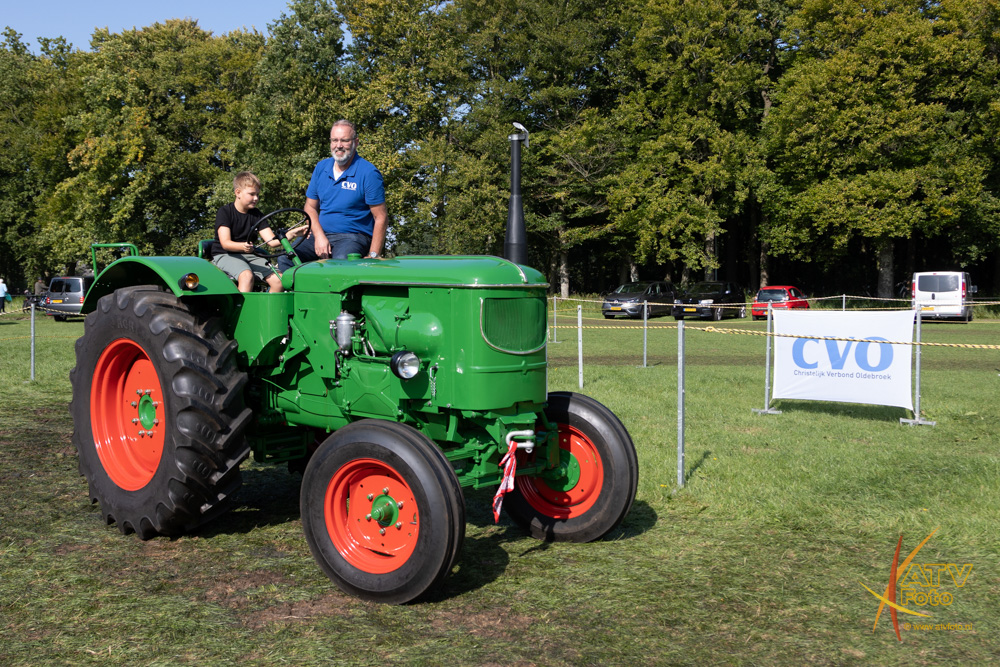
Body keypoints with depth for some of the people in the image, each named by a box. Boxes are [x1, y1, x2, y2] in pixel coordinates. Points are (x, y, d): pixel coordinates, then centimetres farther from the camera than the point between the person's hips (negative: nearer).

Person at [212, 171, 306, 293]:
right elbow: (225, 243, -18)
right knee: (247, 276, -37)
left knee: (279, 280, -17)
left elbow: (272, 241, -3)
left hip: (249, 255, 5)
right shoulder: (224, 212, -6)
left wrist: (291, 234, -21)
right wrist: (243, 246, -40)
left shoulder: (256, 215, 8)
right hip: (225, 255, -5)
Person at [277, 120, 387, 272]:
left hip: (354, 236, -5)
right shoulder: (321, 168, 10)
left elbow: (380, 217, -9)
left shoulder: (368, 173, -7)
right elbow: (310, 207, 14)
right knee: (285, 258, -16)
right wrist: (319, 236, -6)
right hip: (321, 233, 6)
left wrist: (373, 256, -16)